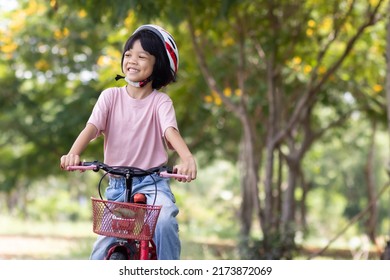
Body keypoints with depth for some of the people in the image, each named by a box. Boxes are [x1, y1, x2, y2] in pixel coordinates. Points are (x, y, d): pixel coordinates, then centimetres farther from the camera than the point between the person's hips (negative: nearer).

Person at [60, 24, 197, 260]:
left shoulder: (160, 101, -3)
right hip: (116, 185, 2)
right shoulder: (111, 96, 2)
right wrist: (73, 153, -34)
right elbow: (92, 127, -12)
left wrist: (187, 157, -43)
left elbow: (170, 131, -21)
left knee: (164, 222, -30)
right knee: (105, 245, -3)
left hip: (152, 183, -2)